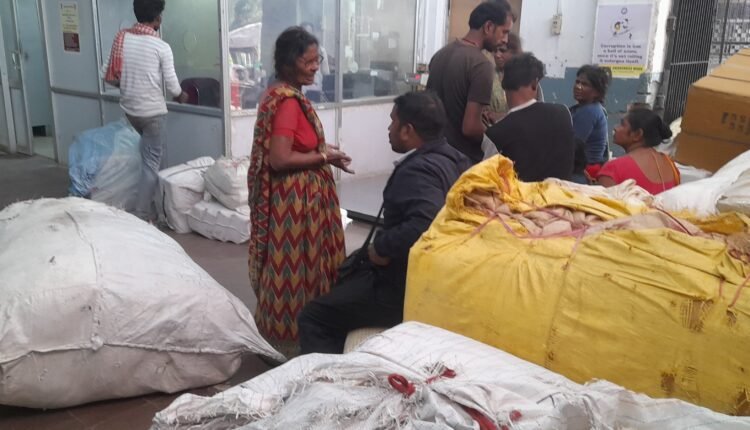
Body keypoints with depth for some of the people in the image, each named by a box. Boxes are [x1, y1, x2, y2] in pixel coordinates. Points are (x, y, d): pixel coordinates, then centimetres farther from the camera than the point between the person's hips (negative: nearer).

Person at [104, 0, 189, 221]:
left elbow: (111, 77, 3)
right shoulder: (161, 47, -14)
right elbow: (172, 86, -11)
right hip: (153, 111, -6)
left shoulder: (121, 37, -1)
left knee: (147, 154, 27)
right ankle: (141, 216, -1)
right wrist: (181, 96, 12)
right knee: (151, 163, 1)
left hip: (129, 108, 6)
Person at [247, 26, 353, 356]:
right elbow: (279, 159, -26)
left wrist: (323, 151, 8)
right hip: (294, 199, -10)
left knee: (292, 266, 19)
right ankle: (290, 339, 15)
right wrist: (324, 157, -16)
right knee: (295, 267, 1)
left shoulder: (281, 94, 10)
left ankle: (282, 329, 33)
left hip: (294, 196, 10)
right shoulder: (288, 100, -21)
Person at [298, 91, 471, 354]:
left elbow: (424, 226, -40)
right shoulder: (452, 158, 6)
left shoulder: (417, 171, -24)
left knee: (313, 318, -6)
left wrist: (381, 246, -23)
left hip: (411, 290, -10)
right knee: (347, 279, 28)